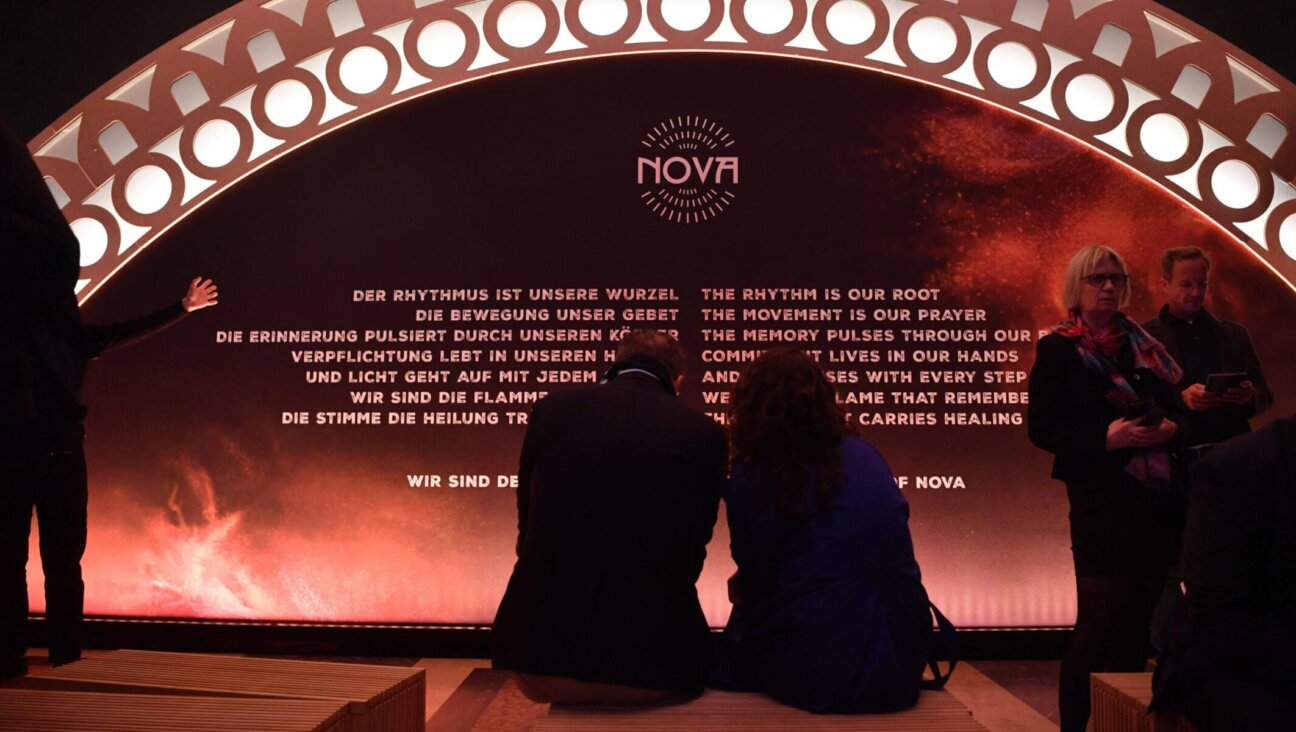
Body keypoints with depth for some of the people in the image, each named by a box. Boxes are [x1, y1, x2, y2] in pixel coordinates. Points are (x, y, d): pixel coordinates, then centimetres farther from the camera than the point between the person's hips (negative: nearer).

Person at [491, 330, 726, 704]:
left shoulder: (554, 408, 4)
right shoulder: (704, 433, 1)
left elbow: (528, 527, 12)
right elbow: (694, 548, 10)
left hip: (543, 650, 2)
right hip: (651, 661, -1)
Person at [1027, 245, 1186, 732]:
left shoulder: (1143, 344, 14)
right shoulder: (1056, 350, -1)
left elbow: (1177, 405, 15)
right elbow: (1041, 429, -8)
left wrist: (1171, 426, -8)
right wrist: (1106, 437, -20)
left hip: (1158, 495, 5)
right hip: (1100, 498, -5)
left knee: (1139, 616, 7)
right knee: (1100, 617, -6)